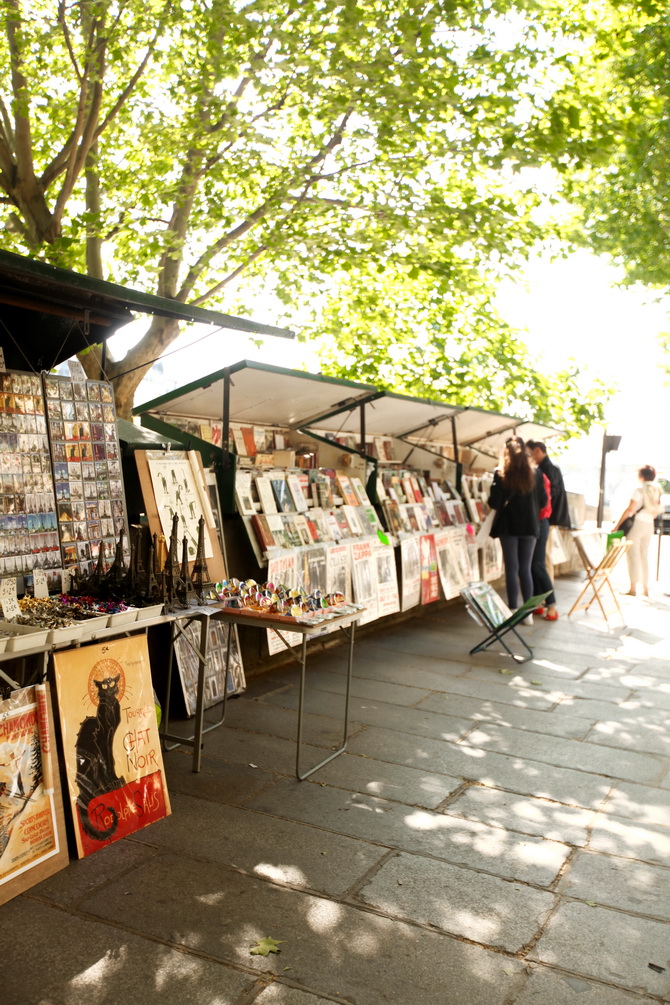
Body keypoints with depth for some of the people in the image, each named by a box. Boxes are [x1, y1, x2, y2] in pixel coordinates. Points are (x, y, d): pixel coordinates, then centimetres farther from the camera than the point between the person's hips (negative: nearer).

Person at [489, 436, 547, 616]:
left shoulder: (501, 474, -10)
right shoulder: (536, 473, -3)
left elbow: (494, 503, -11)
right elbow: (543, 502, 2)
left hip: (508, 526, -2)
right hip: (530, 526, 2)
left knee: (512, 569, 4)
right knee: (526, 568, 10)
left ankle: (514, 610, 3)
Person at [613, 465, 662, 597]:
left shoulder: (640, 490, -10)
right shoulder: (657, 491, 11)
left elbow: (630, 510, -15)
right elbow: (656, 512, 14)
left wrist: (617, 525, -11)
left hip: (637, 523, -7)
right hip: (649, 525, 7)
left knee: (633, 556, -4)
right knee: (644, 556, 12)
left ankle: (633, 589, -5)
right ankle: (645, 589, 12)